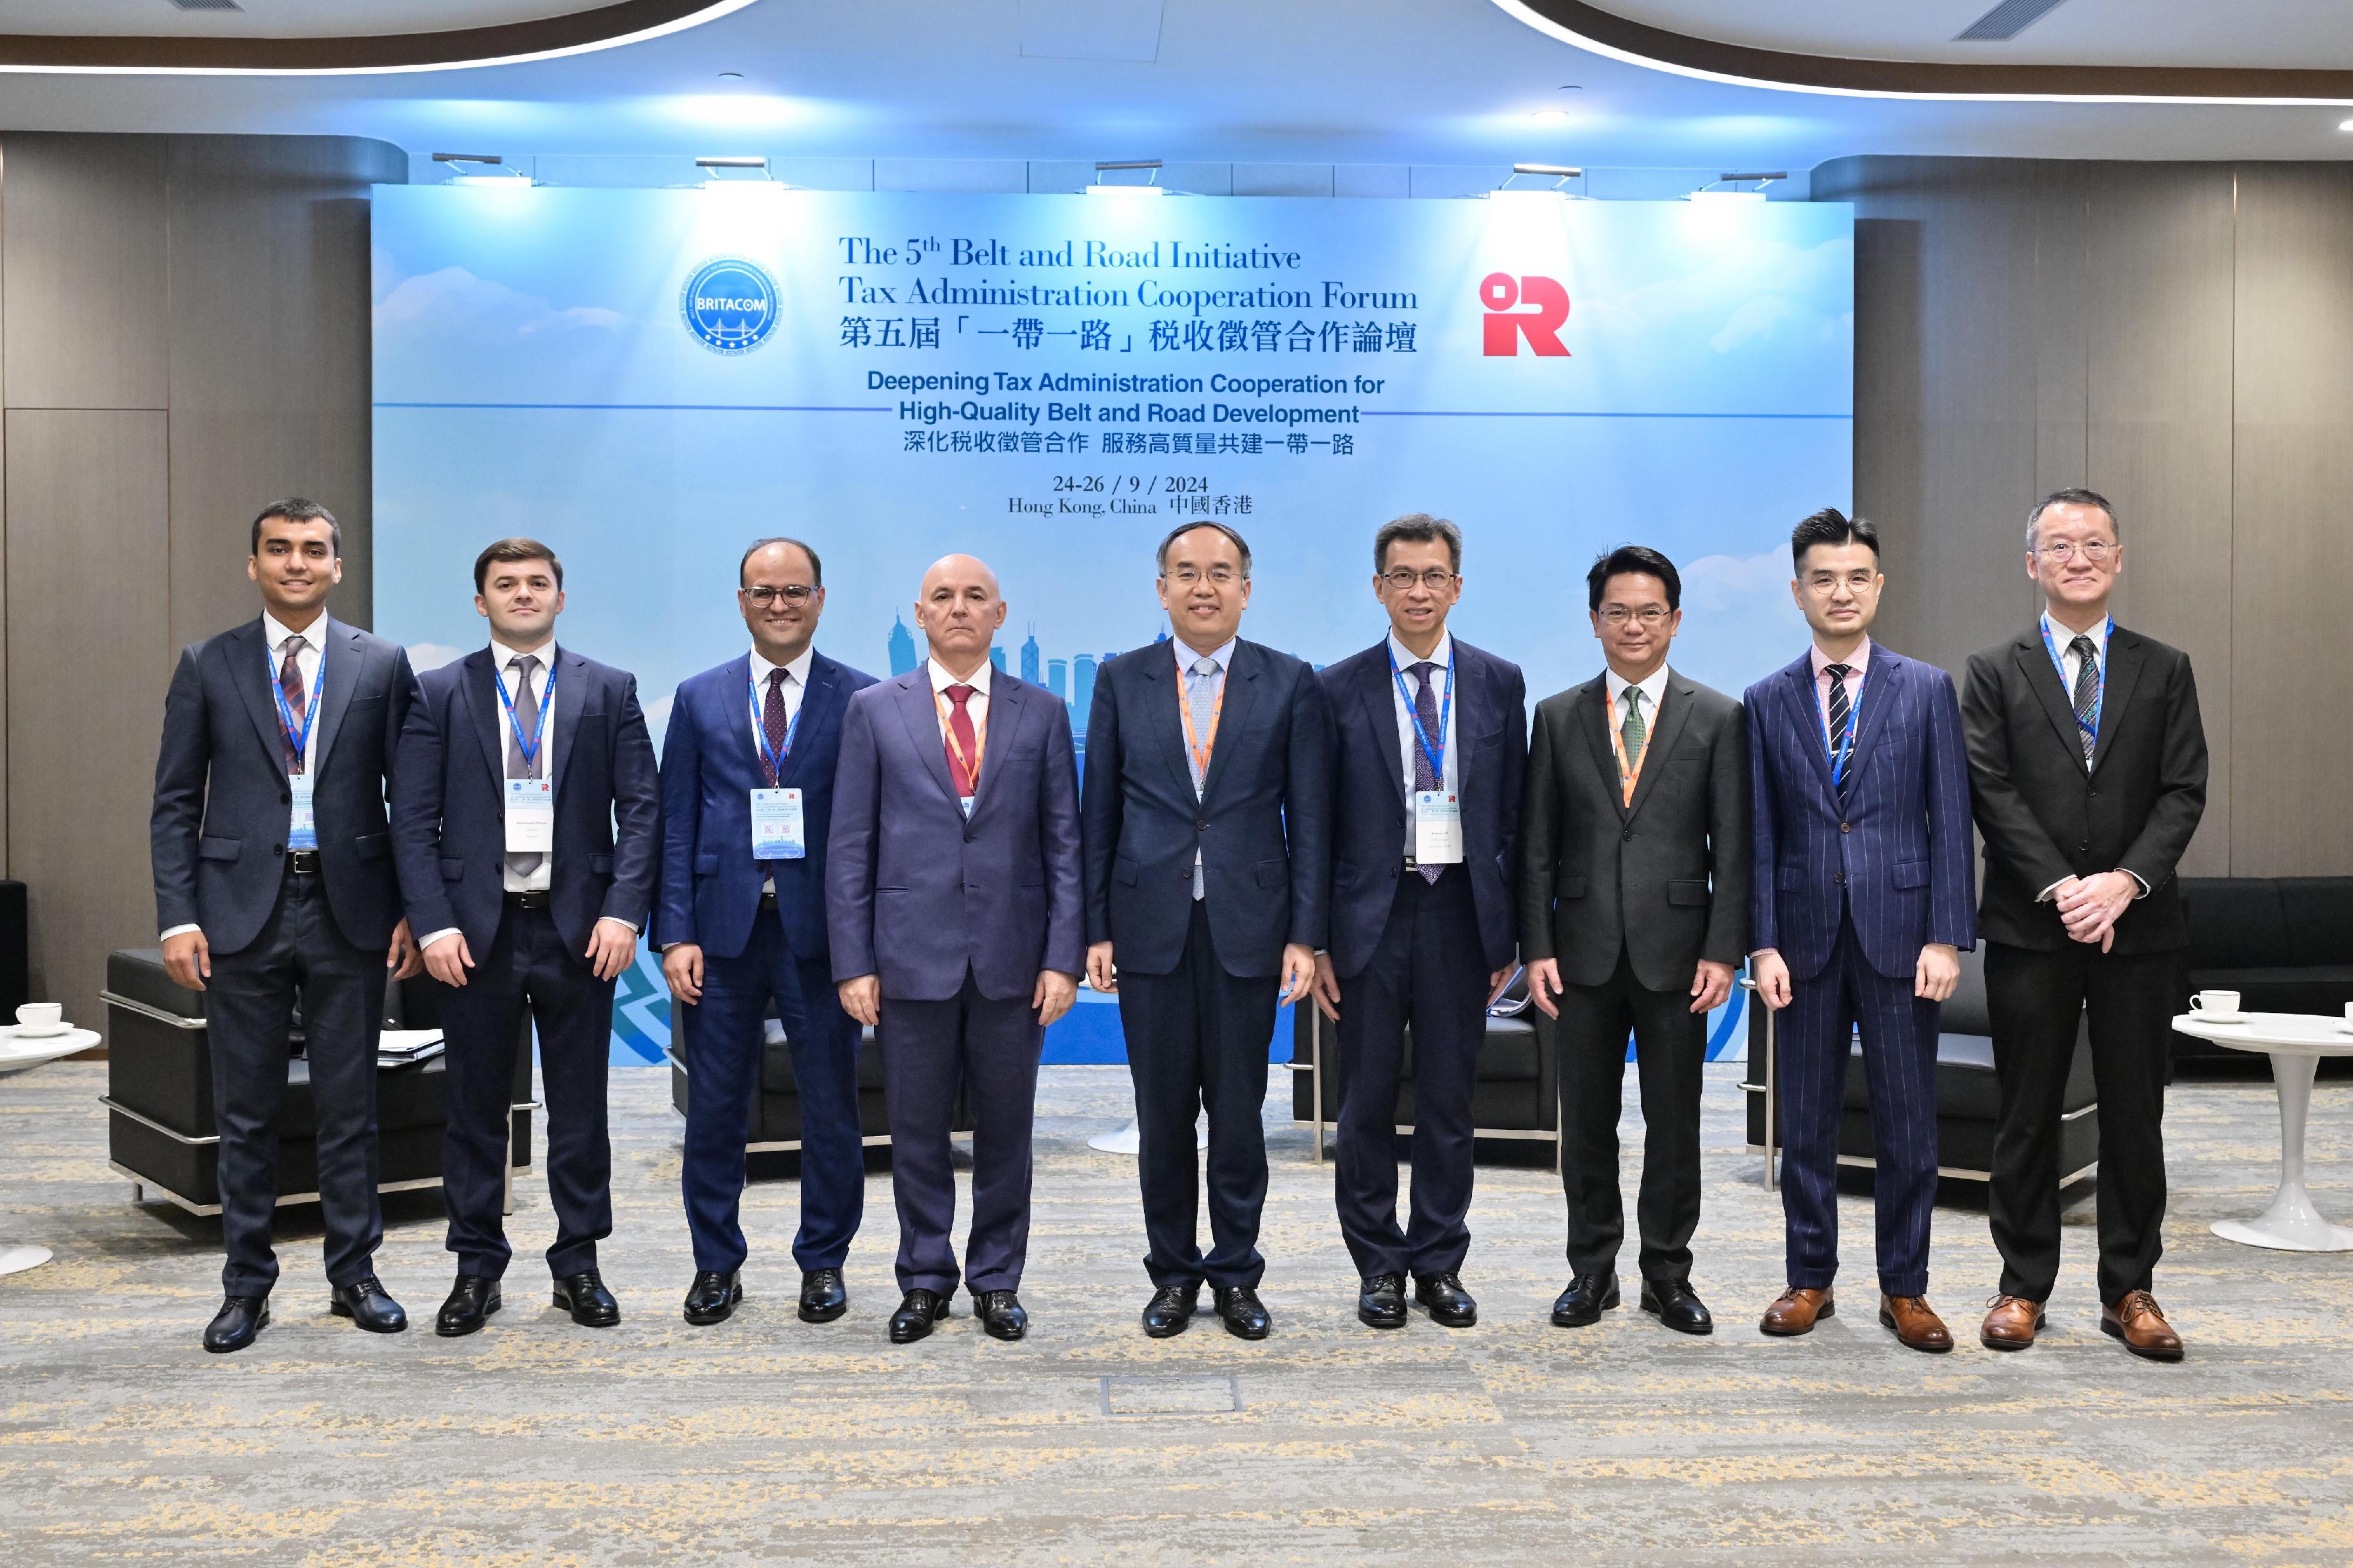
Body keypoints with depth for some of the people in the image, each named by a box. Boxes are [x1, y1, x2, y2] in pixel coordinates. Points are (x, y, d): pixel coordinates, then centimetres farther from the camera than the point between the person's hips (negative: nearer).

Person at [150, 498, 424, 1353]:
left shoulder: (382, 666, 4)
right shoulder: (208, 666, 5)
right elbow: (175, 803, 4)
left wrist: (413, 911, -2)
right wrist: (179, 916, -5)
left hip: (349, 910, 0)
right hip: (243, 909, 0)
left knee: (349, 1107, 7)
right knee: (245, 1112, 8)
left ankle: (354, 1275, 20)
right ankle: (247, 1287, 19)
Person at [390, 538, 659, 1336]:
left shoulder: (609, 691, 5)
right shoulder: (440, 693, 5)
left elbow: (641, 808, 1)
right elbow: (414, 820, 1)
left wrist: (623, 911, -10)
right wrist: (434, 924, -9)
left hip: (578, 929, 0)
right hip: (476, 929, 0)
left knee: (580, 1109, 8)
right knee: (476, 1110, 9)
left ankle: (579, 1265, 20)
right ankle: (477, 1269, 21)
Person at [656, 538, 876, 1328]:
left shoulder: (862, 699, 2)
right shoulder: (700, 699, 8)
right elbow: (676, 825, 6)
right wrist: (676, 933, -3)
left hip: (822, 931, -1)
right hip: (724, 929, 2)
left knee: (830, 1107, 7)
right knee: (714, 1110, 8)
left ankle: (824, 1263, 22)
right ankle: (716, 1264, 24)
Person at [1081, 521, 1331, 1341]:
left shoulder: (1290, 683, 2)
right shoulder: (1121, 680, 5)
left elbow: (1310, 817, 1)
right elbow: (1099, 813, 5)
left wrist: (1305, 934, -4)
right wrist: (1096, 930, 0)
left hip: (1248, 928, -1)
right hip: (1150, 928, 1)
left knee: (1239, 1110, 7)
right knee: (1162, 1112, 8)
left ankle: (1236, 1273, 21)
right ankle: (1173, 1271, 23)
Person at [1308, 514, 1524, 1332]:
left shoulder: (1499, 683, 5)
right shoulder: (1340, 689, 1)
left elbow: (1513, 813, 6)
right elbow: (1319, 824, 1)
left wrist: (1508, 930, 2)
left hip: (1460, 910, 1)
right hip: (1372, 913, -1)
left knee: (1449, 1097, 8)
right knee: (1368, 1100, 6)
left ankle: (1440, 1263, 21)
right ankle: (1379, 1265, 20)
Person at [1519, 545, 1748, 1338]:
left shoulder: (1718, 718, 3)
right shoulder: (1559, 716, 7)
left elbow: (1733, 848, 0)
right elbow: (1537, 846, 5)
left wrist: (1723, 951, -8)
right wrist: (1537, 947, -2)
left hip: (1675, 952, -1)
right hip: (1586, 952, 1)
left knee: (1674, 1122, 6)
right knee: (1586, 1121, 8)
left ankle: (1668, 1274, 19)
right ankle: (1592, 1270, 20)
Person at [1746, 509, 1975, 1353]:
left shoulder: (1927, 689, 3)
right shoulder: (1768, 701, 6)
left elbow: (1951, 823, 0)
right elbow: (1759, 833, 4)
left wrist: (1945, 938, -8)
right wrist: (1763, 943, -3)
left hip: (1899, 933, -1)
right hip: (1807, 935, 1)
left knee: (1908, 1123, 4)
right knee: (1806, 1122, 9)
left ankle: (1904, 1289, 17)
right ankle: (1810, 1279, 22)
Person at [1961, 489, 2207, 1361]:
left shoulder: (2164, 671, 9)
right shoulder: (1995, 674, 4)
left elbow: (2184, 792, 1)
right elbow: (1992, 792, -4)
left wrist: (2124, 881, -15)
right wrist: (2060, 887, -15)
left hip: (2139, 926, 1)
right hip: (2030, 929, -1)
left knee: (2134, 1116, 6)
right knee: (2028, 1116, 5)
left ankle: (2129, 1291, 18)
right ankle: (2024, 1287, 15)